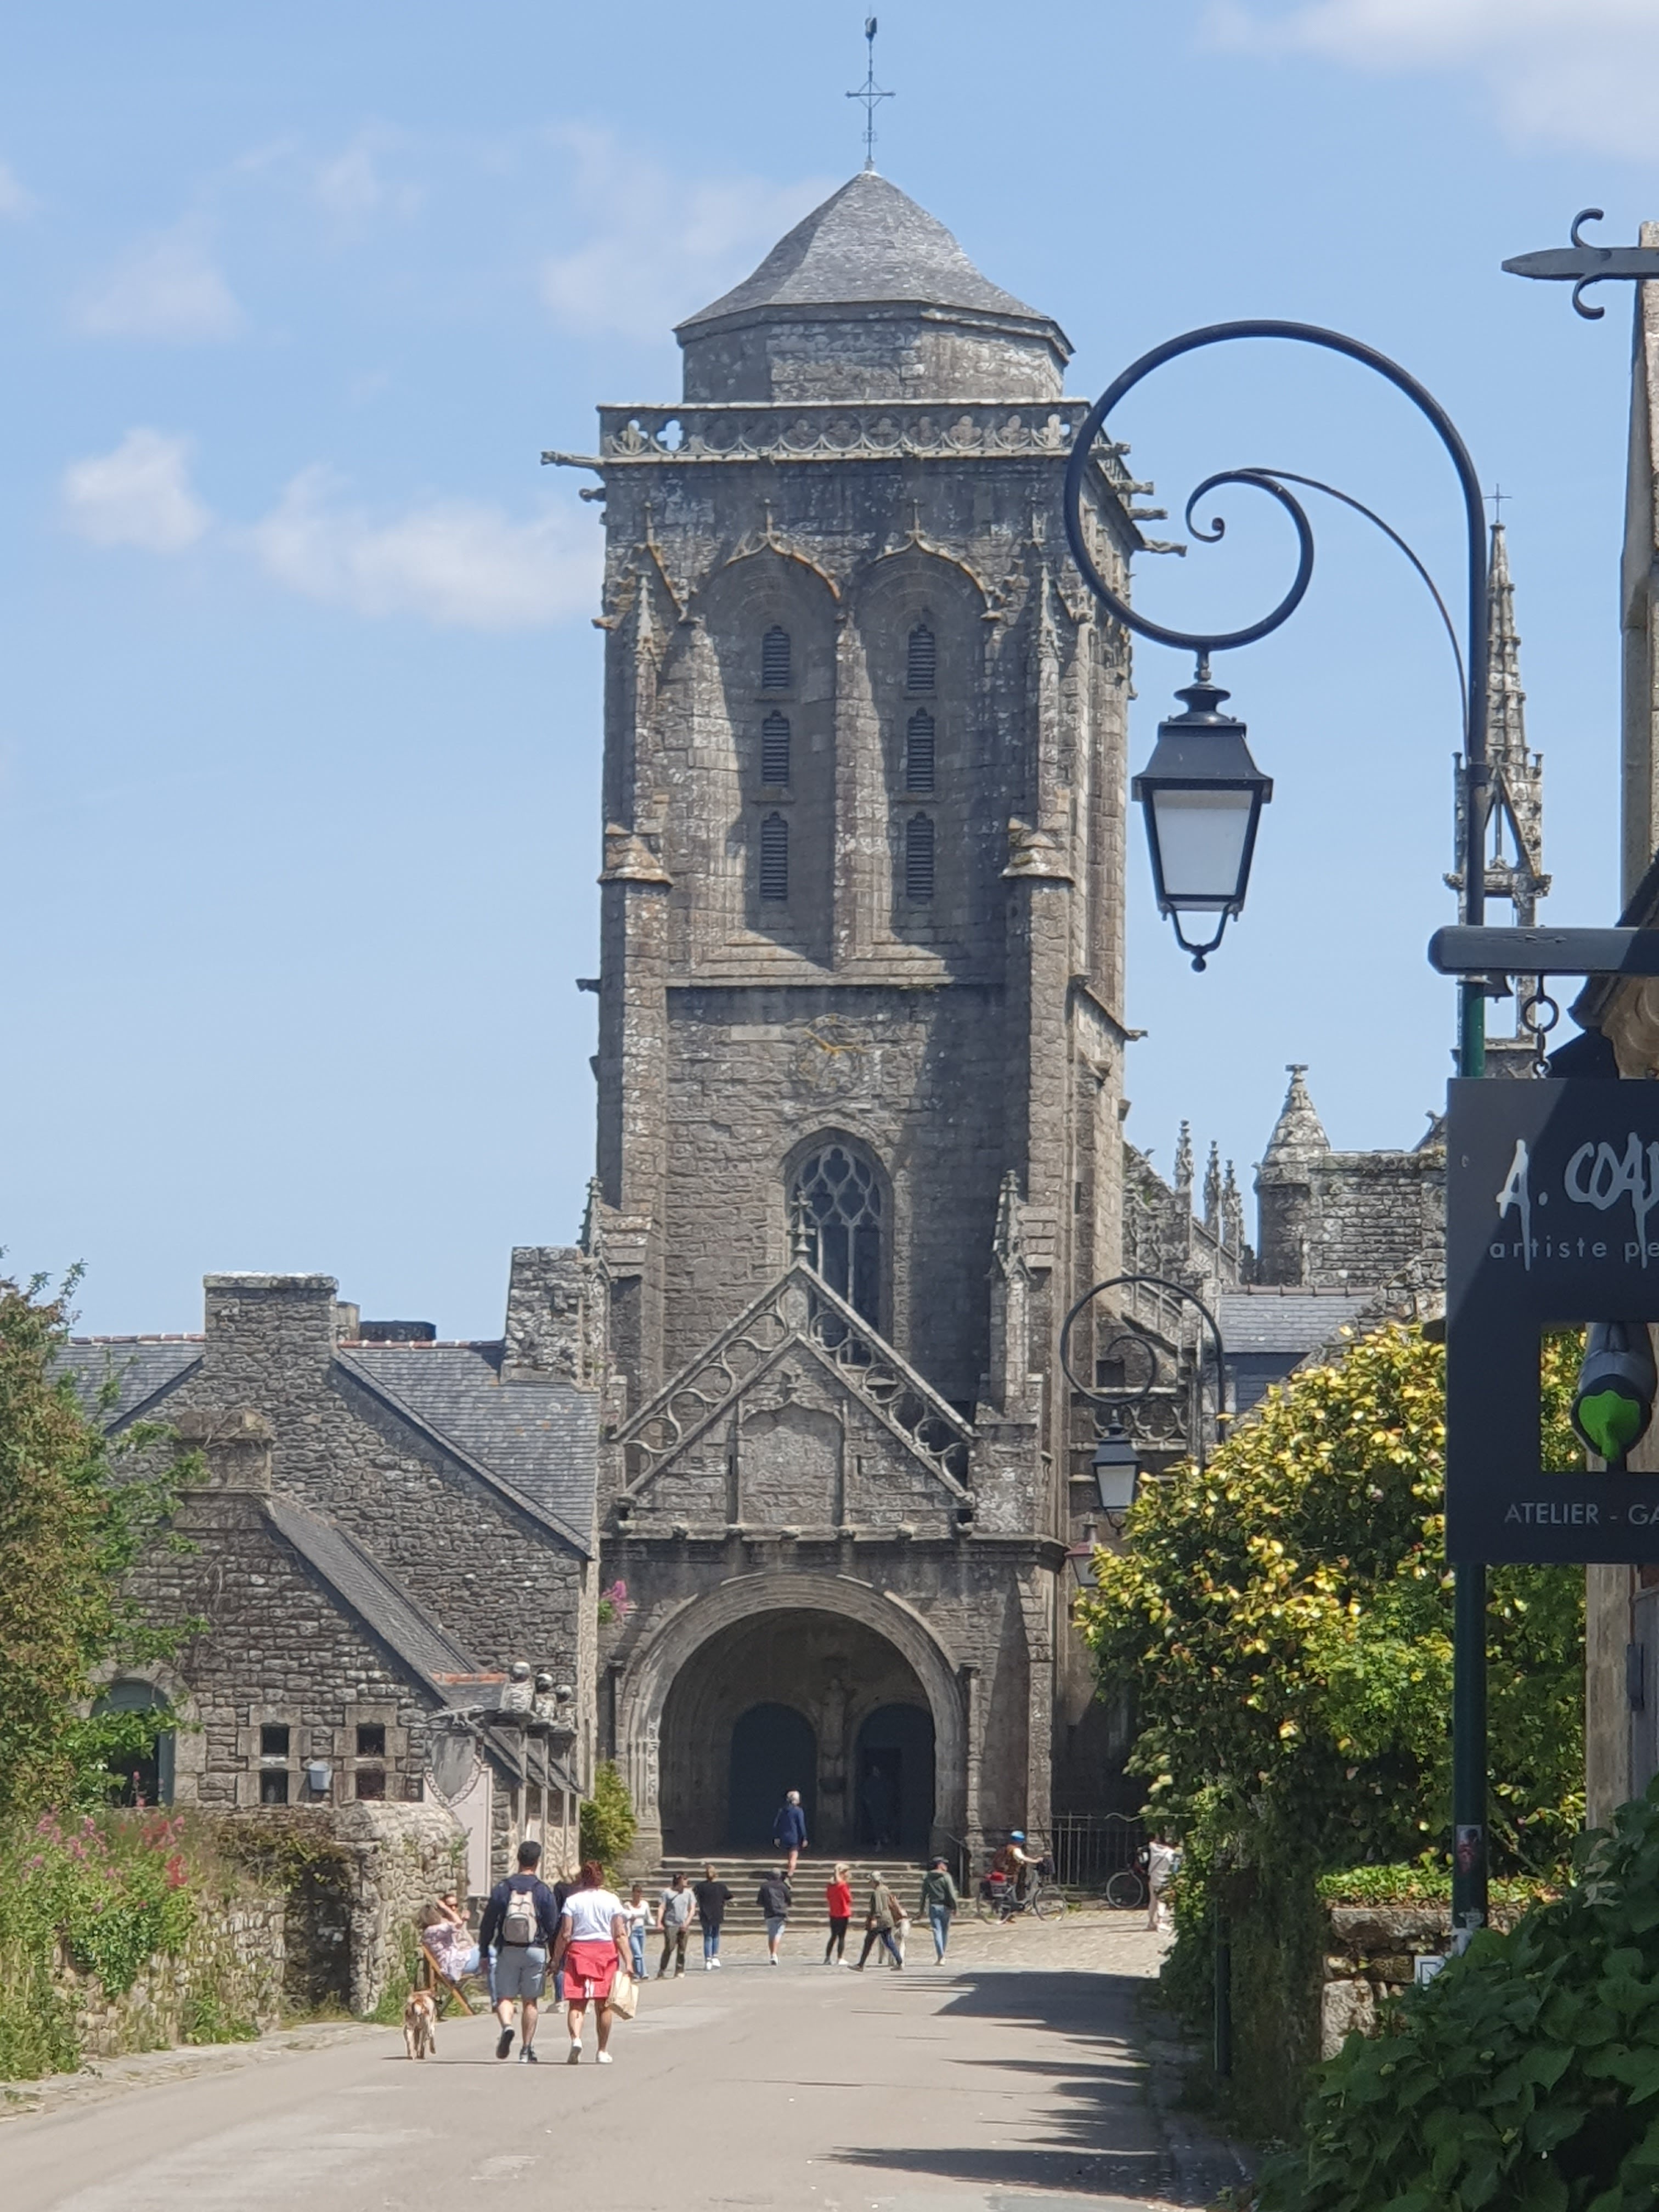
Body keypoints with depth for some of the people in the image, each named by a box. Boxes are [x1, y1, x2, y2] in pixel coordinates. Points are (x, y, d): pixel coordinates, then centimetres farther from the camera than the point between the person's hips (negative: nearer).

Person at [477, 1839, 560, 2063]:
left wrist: (484, 1953, 10)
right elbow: (553, 1927, 1)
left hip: (508, 1951, 0)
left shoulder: (503, 1888, 1)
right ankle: (526, 2050, 7)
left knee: (504, 1996, 6)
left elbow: (488, 1924, 3)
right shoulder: (543, 1891, -1)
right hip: (535, 1951, 0)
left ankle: (507, 2027, -25)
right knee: (530, 2001, 7)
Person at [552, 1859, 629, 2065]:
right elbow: (620, 1934, -4)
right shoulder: (612, 1900, 1)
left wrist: (556, 1959, 4)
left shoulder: (573, 1900, -1)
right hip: (606, 1951, 1)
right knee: (604, 2005, 11)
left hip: (578, 1951, -1)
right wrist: (627, 1961, -3)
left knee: (576, 2003, -1)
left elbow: (565, 1934, -4)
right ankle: (603, 2051, 16)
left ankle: (576, 2038, -27)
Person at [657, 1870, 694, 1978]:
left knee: (682, 1950, 2)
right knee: (669, 1948, -10)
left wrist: (687, 1922, -4)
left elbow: (692, 1909, 9)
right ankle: (661, 1972, -3)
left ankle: (679, 1973, 10)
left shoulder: (688, 1893, 10)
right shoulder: (667, 1893, 1)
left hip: (684, 1926, 3)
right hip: (671, 1925, -3)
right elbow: (661, 1908, 0)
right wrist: (659, 1922, -9)